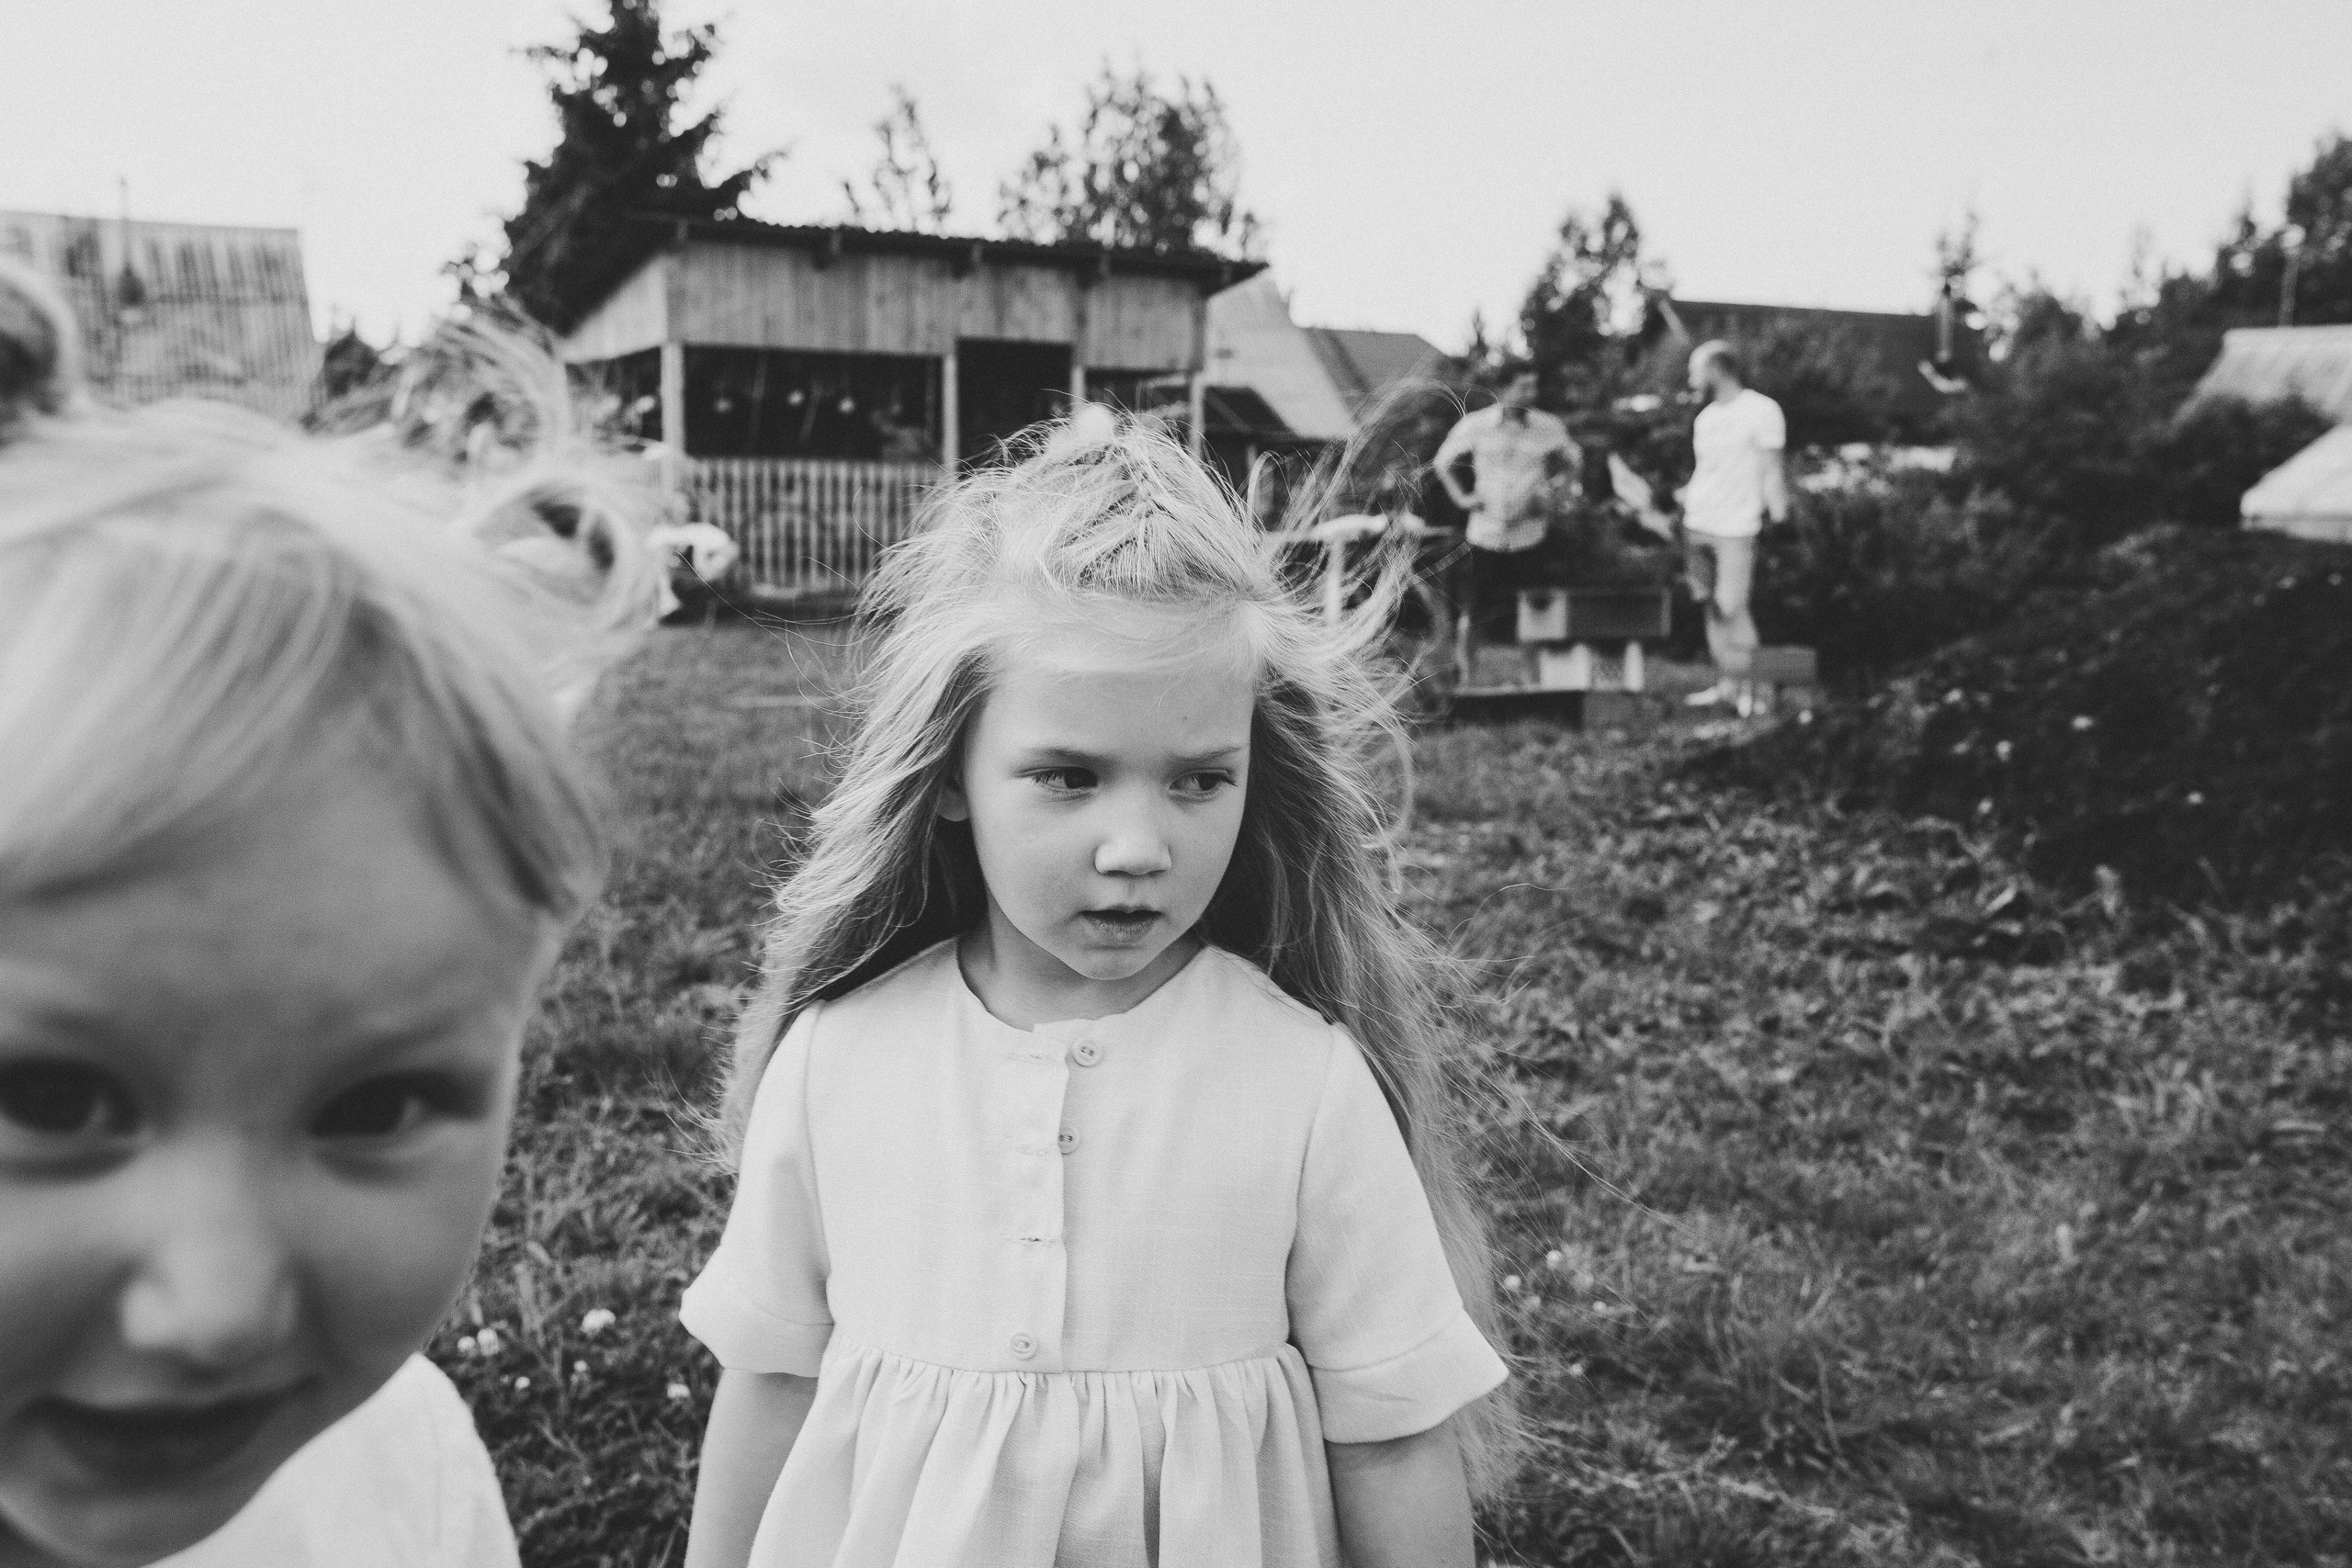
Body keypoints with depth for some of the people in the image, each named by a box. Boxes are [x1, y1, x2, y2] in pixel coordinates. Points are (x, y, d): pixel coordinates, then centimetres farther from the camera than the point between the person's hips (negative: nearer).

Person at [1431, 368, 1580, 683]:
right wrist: (1461, 496, 1)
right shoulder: (1474, 426, -3)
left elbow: (1574, 461, 18)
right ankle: (1467, 679, 17)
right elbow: (1442, 462, 12)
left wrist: (1557, 496, 5)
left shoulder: (1549, 427, -1)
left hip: (1530, 537, 1)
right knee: (1472, 614, 2)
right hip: (1485, 537, -1)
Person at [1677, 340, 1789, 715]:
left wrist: (1779, 525, -9)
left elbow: (1772, 473, -8)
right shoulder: (1705, 417, 13)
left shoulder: (1762, 411, -8)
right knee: (1713, 607, 7)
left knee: (1732, 607, -8)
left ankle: (1746, 687, 5)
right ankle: (1725, 683, 13)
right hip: (1697, 526, 6)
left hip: (1735, 530, -6)